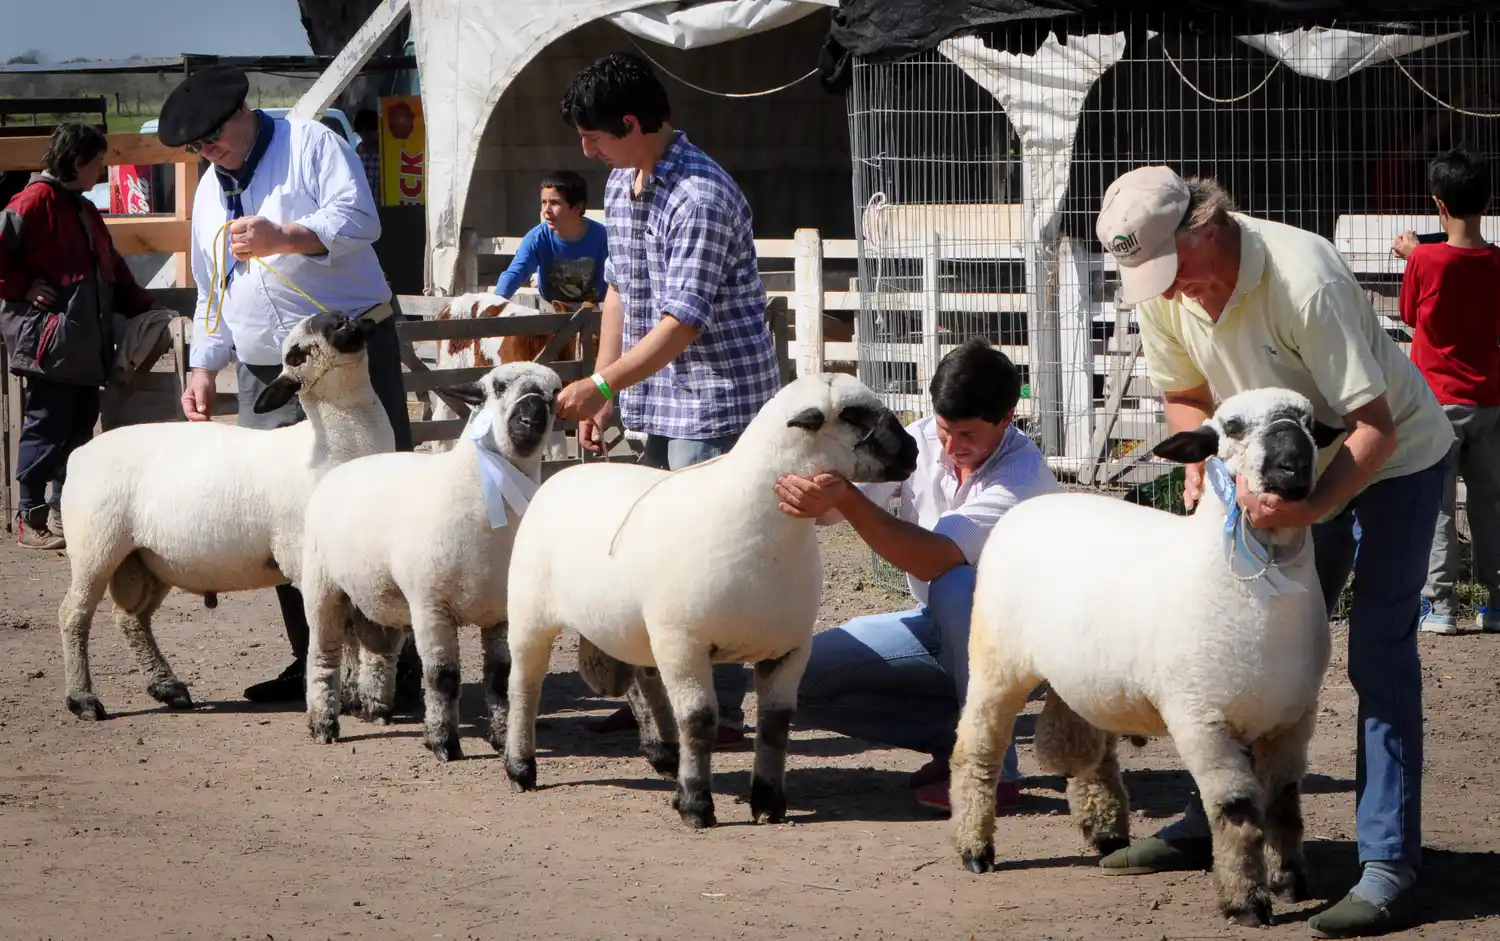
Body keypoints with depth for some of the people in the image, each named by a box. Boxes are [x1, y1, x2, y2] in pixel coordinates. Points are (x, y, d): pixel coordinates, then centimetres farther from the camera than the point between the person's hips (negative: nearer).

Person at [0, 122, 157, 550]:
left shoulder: (81, 209, 20)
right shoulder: (37, 201, -11)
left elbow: (112, 267, 25)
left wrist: (141, 306, 17)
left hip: (85, 348, 9)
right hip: (49, 344, -9)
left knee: (80, 426, 12)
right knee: (47, 429, -6)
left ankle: (64, 509, 20)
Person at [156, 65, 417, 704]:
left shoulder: (311, 145, 0)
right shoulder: (209, 194, 20)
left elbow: (359, 219, -13)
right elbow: (212, 294, 23)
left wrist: (285, 236, -24)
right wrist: (204, 368, 12)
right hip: (266, 377, 6)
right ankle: (312, 661, 8)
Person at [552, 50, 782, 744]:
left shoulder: (700, 198, -21)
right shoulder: (621, 186, 10)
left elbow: (681, 323, -23)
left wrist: (602, 385, -21)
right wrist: (598, 389, 12)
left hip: (717, 396, -9)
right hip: (659, 401, 9)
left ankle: (720, 708, -4)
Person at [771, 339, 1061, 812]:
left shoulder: (1022, 479, -29)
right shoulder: (923, 440, -10)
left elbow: (931, 560, -41)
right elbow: (831, 505, -16)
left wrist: (844, 497, -52)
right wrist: (812, 493, -40)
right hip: (941, 628, 6)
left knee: (954, 585, -40)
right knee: (803, 675, -10)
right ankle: (953, 736, 1)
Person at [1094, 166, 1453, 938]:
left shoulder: (1304, 281, -35)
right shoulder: (1163, 291, -14)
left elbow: (1374, 426, -32)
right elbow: (1186, 395, 5)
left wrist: (1312, 508, -46)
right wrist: (1199, 462, -16)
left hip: (1393, 460, -7)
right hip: (1293, 467, 7)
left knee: (1379, 655, -14)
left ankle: (1390, 867, -16)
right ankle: (1216, 821, 21)